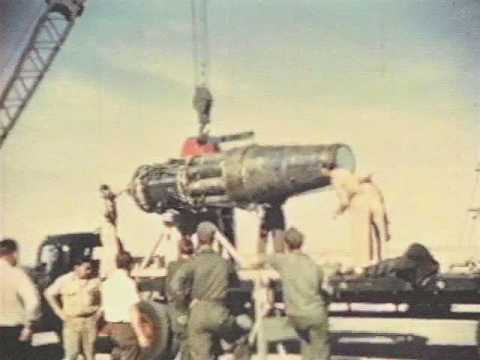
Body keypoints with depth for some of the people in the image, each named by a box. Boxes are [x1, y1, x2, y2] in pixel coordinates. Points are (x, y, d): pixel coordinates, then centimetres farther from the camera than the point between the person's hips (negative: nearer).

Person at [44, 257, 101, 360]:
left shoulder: (95, 281, -1)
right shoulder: (64, 280, -5)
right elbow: (49, 294, 3)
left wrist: (99, 310, 3)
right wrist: (60, 312, -1)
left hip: (90, 321, 2)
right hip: (72, 321, -2)